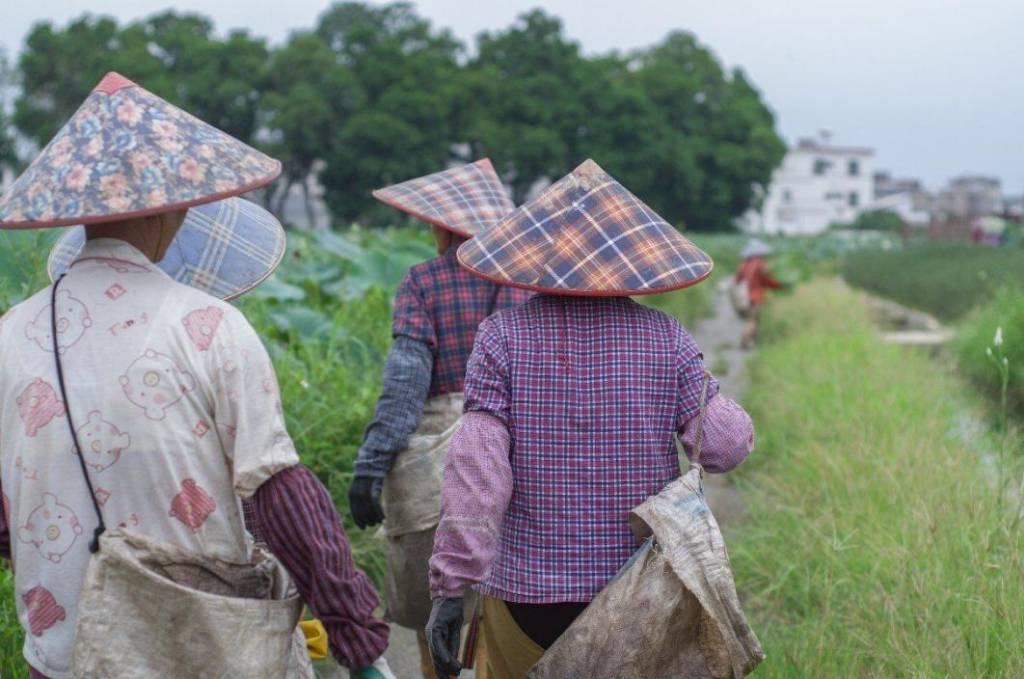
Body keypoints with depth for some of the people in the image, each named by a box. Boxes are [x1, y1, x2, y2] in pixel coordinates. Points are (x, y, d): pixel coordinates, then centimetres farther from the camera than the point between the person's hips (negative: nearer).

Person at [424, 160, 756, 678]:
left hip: (530, 584, -1)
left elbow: (477, 468, -14)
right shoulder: (665, 336, -2)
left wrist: (451, 587, -14)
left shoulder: (503, 336, -5)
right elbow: (725, 445, -8)